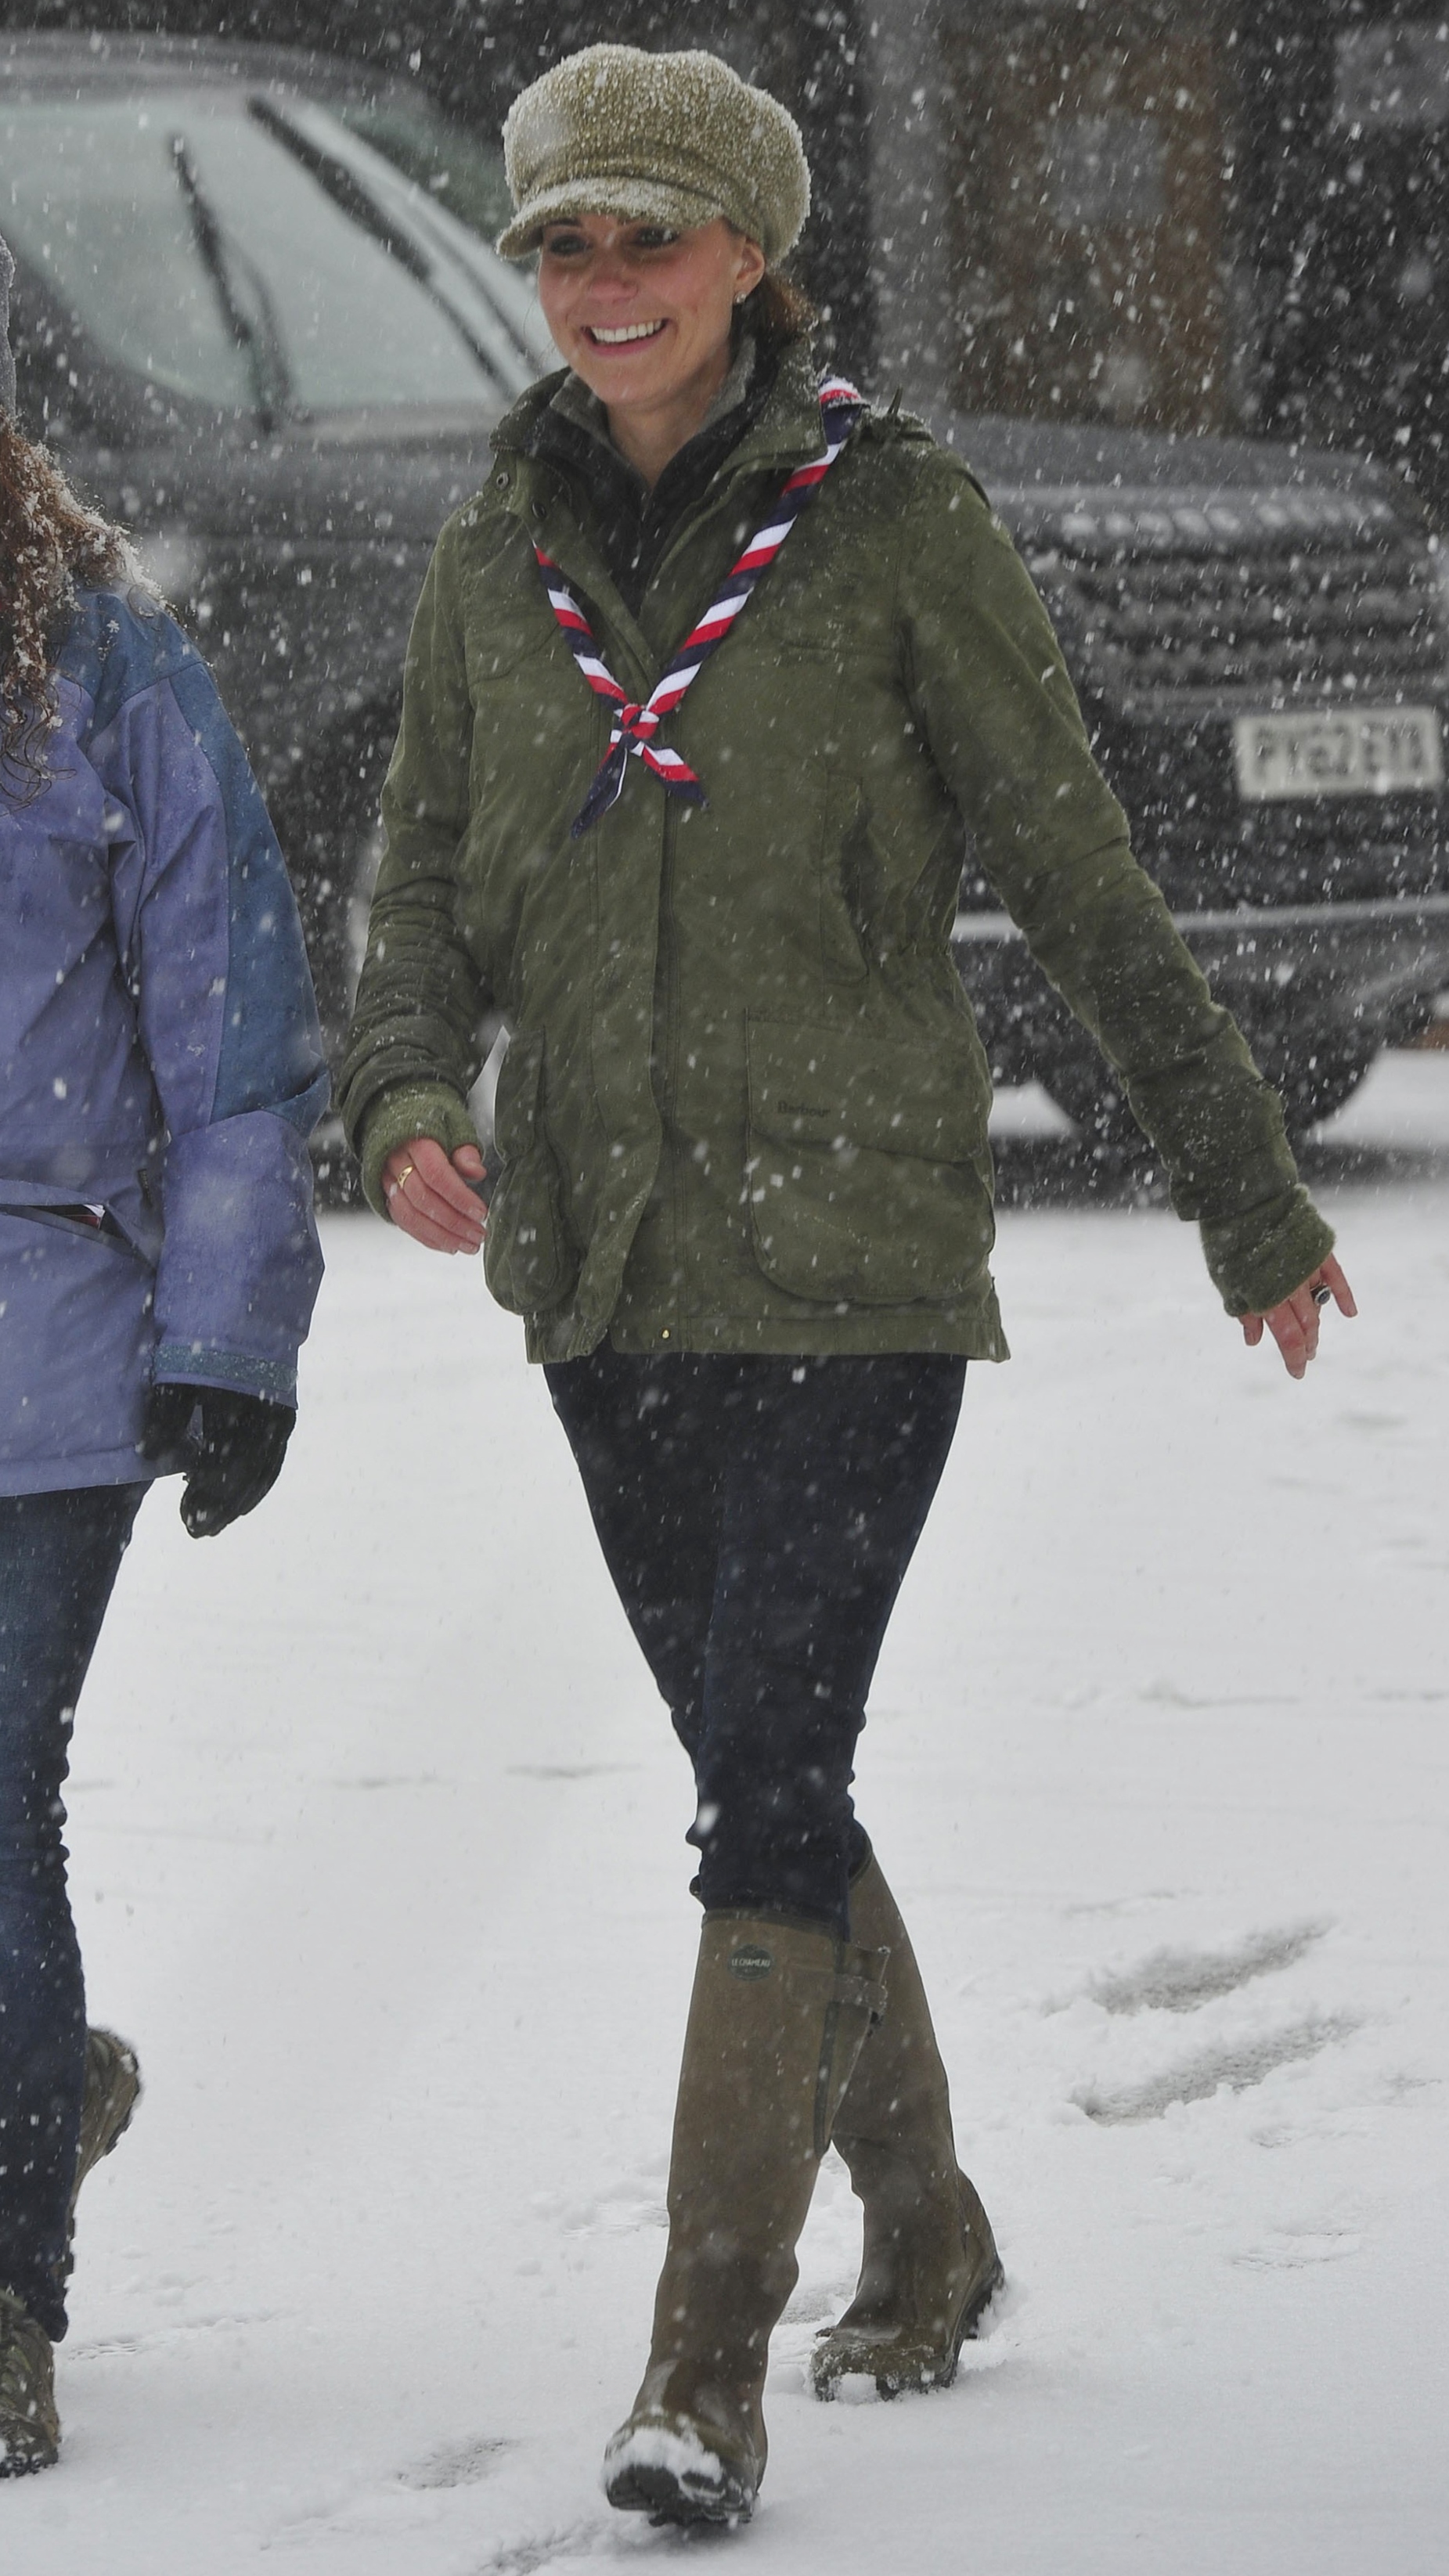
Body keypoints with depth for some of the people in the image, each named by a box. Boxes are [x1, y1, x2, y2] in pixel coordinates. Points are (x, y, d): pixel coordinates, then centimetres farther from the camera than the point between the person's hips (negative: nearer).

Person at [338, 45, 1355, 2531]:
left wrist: (1251, 1194, 5)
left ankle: (706, 2370, -14)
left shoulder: (889, 521, -6)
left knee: (770, 1786, -14)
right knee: (762, 1782, 16)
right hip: (608, 1272, 5)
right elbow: (430, 893, 8)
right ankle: (923, 2227, 36)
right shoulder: (498, 558, 7)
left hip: (853, 1254, -5)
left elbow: (1081, 881, -1)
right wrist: (412, 1110, -14)